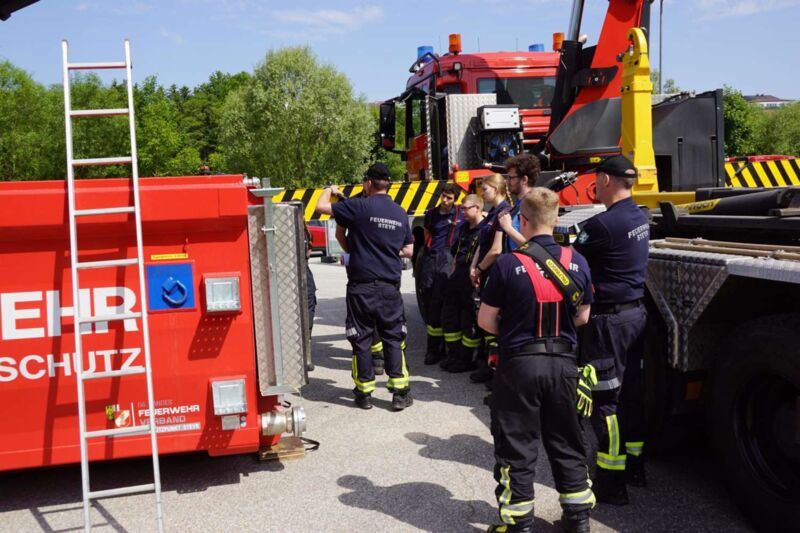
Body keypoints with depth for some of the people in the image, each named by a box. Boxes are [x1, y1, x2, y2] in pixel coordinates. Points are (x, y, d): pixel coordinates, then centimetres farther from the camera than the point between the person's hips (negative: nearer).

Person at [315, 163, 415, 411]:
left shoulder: (360, 207, -9)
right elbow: (408, 250, 15)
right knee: (393, 339, 10)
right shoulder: (401, 213, 7)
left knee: (361, 338, 7)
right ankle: (399, 392, 8)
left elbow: (321, 206, -5)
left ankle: (364, 392, 14)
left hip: (361, 286, -3)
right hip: (390, 286, 3)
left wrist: (329, 190, 15)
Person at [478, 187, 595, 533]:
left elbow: (486, 320, -9)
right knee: (566, 443, 18)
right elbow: (582, 317, 7)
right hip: (563, 363, 4)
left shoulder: (508, 264, -14)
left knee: (517, 448, 9)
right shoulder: (577, 263, -1)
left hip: (520, 363, -4)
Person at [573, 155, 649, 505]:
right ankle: (634, 464, 31)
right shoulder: (639, 218, 7)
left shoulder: (603, 224, -21)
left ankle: (612, 483, 5)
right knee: (630, 393, 18)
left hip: (609, 320, -9)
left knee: (606, 400, -2)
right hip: (636, 312, 9)